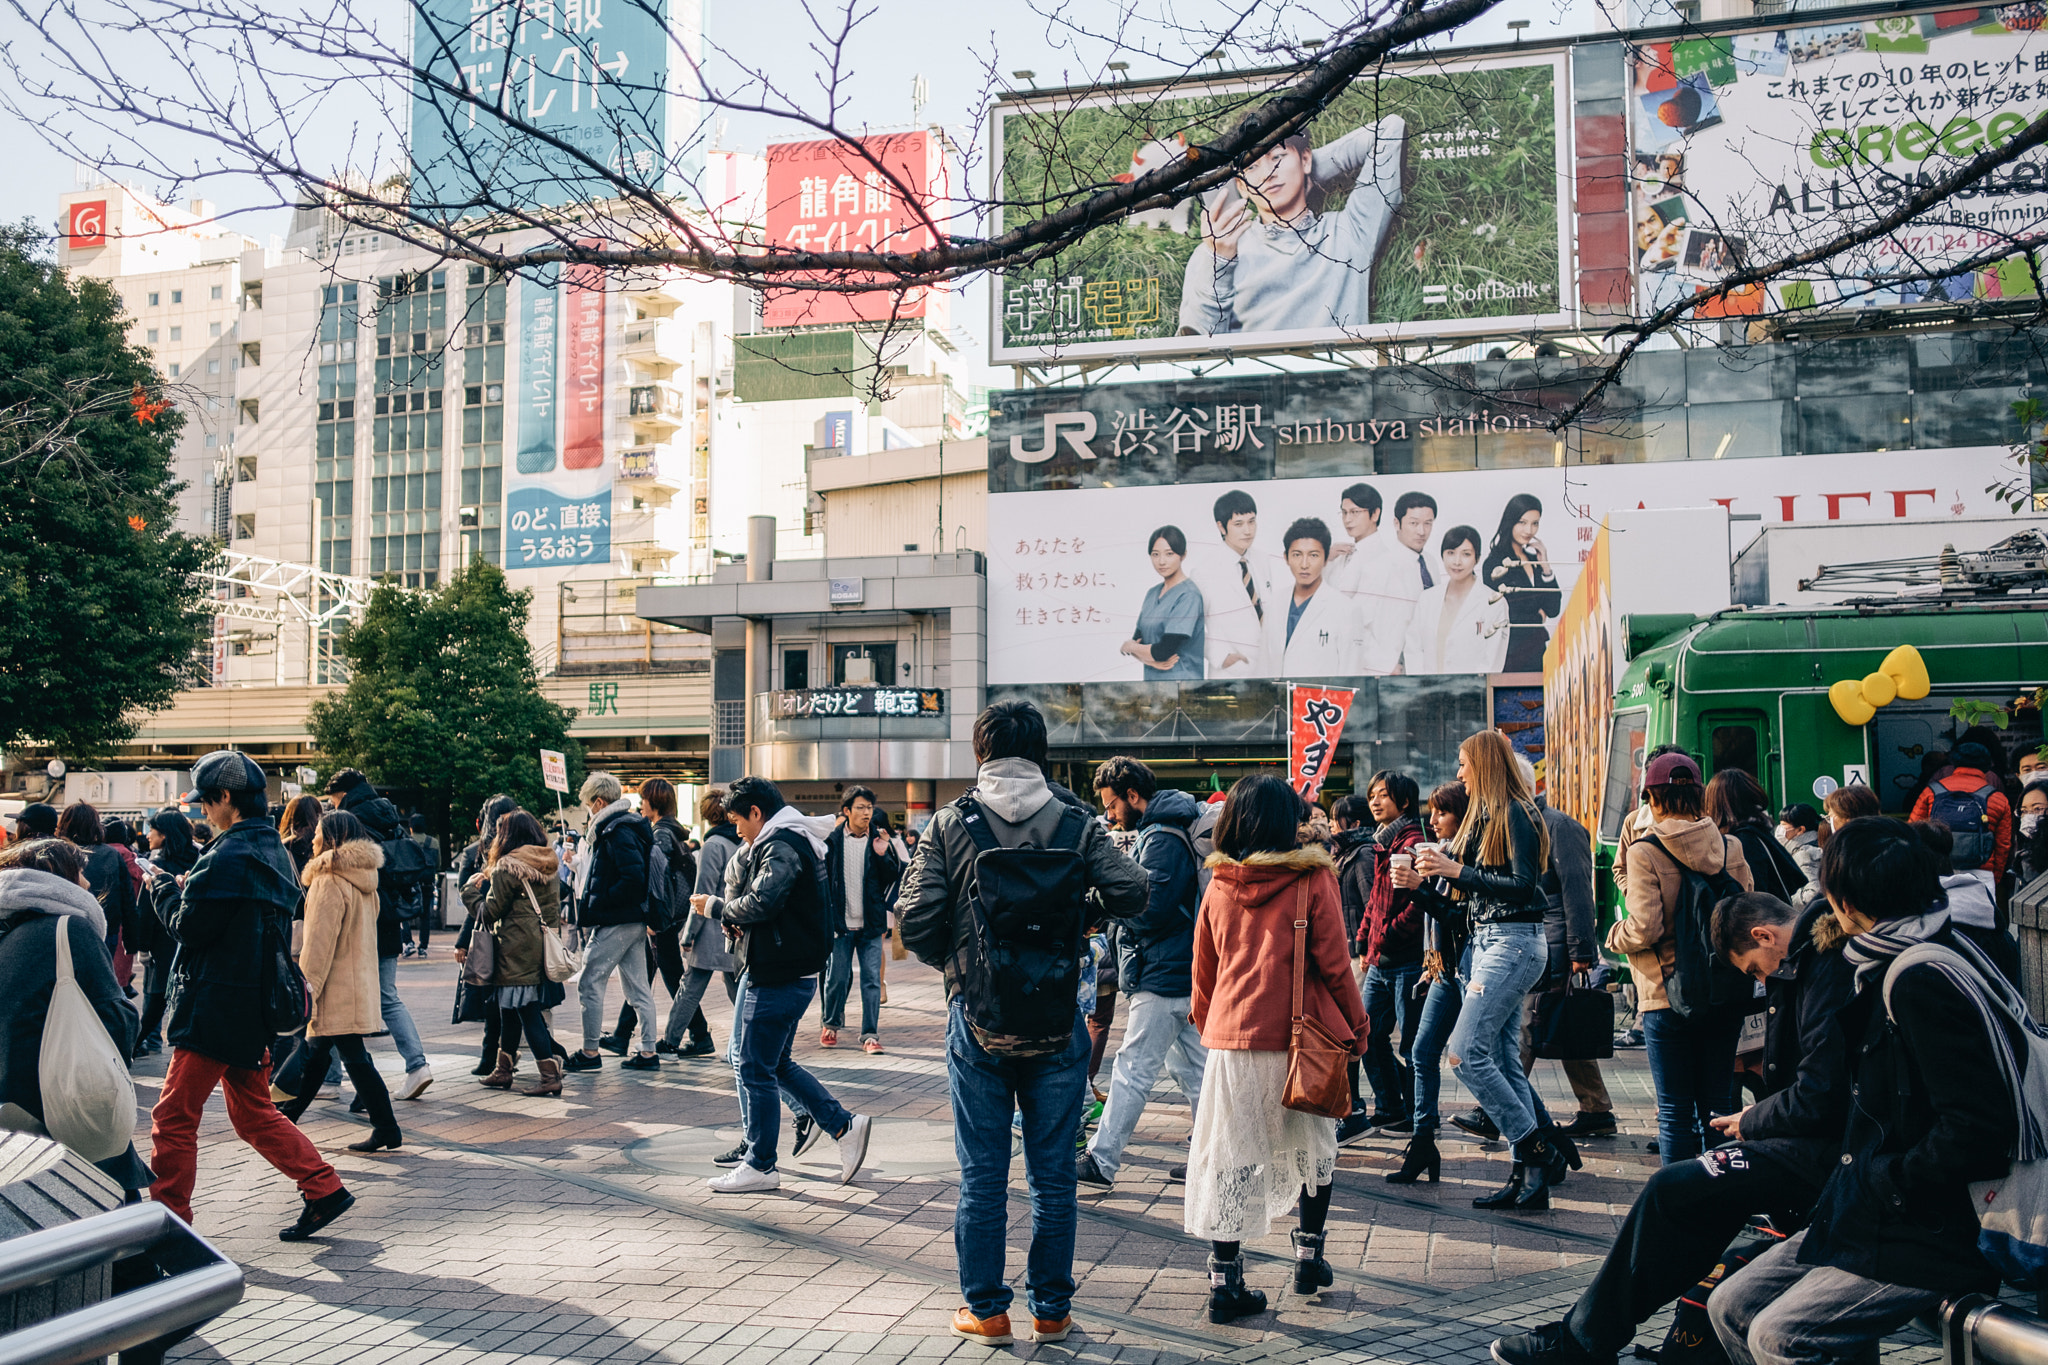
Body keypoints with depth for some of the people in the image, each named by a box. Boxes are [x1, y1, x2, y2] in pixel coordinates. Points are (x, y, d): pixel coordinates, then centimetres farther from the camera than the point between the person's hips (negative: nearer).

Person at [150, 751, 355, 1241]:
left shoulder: (229, 855, -17)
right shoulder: (275, 851, 12)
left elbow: (191, 928, -16)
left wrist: (174, 896, 4)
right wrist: (192, 892, 12)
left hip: (217, 1006, -9)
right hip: (256, 1005, 9)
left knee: (174, 1116, 2)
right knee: (253, 1112, 16)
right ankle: (324, 1190, 13)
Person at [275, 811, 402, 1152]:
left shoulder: (330, 881, -16)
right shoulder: (363, 879, 12)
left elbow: (320, 942, -19)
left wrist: (306, 988, -16)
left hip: (337, 985, -9)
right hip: (360, 980, 9)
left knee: (354, 1057, -6)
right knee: (317, 1050, 20)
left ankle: (385, 1128, -5)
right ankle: (290, 1112, 34)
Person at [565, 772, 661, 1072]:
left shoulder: (617, 831, -16)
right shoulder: (630, 826, 15)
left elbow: (634, 877, -26)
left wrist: (598, 901, -17)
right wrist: (580, 864, 16)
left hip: (615, 923, -10)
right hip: (634, 921, 10)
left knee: (590, 983, -1)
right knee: (638, 988, 10)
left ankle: (590, 1052, 5)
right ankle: (648, 1053, 12)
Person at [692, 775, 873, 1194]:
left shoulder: (782, 846, -15)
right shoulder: (785, 841, 19)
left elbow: (760, 903, -25)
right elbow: (736, 875, 21)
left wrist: (715, 906, -10)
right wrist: (749, 848, 3)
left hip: (779, 977, -11)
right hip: (790, 972, 11)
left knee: (757, 1070, -1)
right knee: (776, 1065, 17)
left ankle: (760, 1167, 10)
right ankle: (845, 1127, 16)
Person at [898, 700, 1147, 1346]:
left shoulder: (949, 823, -4)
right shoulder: (1075, 823, -2)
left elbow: (915, 918, -10)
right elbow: (1131, 893, -9)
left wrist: (949, 962, 9)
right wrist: (1080, 916, 10)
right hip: (1057, 1023, 1)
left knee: (982, 1177, 10)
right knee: (1053, 1176, 11)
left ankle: (985, 1309, 19)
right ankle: (1051, 1309, 21)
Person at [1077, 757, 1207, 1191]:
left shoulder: (1162, 840, -17)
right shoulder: (1167, 830, 15)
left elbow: (1150, 913, -22)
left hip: (1163, 978, -10)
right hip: (1184, 973, 10)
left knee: (1132, 1070, -3)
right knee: (1194, 1071, 13)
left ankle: (1101, 1161, 3)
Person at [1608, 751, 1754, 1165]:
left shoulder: (1645, 851, -12)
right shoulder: (1730, 847, 3)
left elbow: (1644, 929, -18)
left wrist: (1614, 936, 2)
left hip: (1667, 996, -4)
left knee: (1675, 1111, 4)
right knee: (1717, 1105, 13)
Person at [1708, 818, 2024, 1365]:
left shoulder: (1924, 981, -22)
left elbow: (1981, 1126, -28)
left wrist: (1885, 1180, -17)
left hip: (1936, 1236, -10)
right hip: (1865, 1216, 10)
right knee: (1730, 1306, 4)